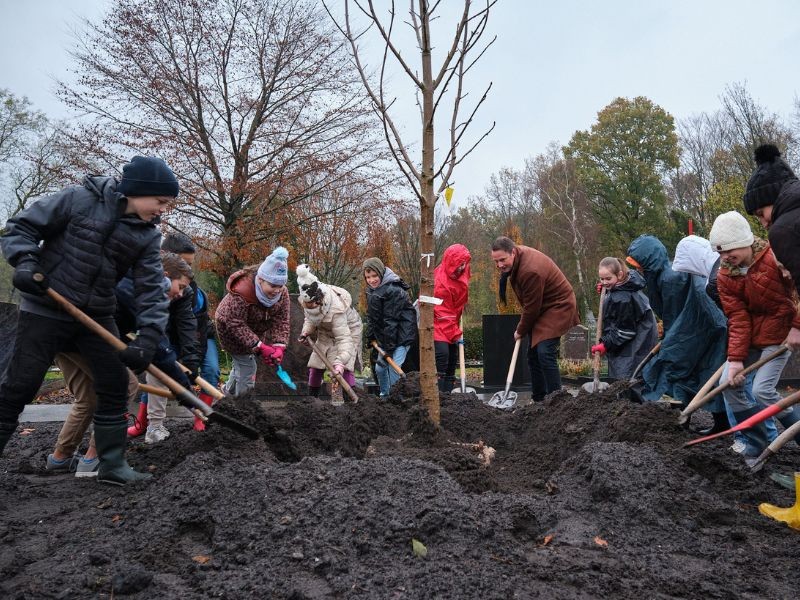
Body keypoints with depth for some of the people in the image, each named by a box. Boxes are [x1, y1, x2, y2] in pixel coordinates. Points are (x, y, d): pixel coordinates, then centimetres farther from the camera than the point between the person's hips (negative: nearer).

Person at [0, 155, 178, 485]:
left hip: (98, 315, 4)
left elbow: (151, 288, -7)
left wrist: (148, 337, -18)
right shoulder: (79, 198, -13)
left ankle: (112, 463, 13)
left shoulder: (148, 235, -2)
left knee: (115, 384, 1)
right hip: (45, 309, -4)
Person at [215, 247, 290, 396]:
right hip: (232, 331, -6)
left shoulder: (282, 292, -21)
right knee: (247, 368, -10)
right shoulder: (241, 292, -39)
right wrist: (259, 347, -39)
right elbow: (235, 324, -36)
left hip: (256, 331, 6)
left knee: (241, 365, 22)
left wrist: (279, 346, -34)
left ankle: (228, 393, 47)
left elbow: (281, 321, -20)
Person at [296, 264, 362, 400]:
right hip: (326, 334, 7)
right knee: (315, 367, 7)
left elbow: (344, 338, -45)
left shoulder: (335, 308, -41)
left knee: (345, 368, -23)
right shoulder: (306, 301, -18)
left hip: (348, 331, -7)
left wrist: (340, 363, -56)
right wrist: (306, 332, -18)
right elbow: (310, 318, 4)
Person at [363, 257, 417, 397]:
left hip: (402, 335, -9)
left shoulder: (393, 291, -22)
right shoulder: (372, 291, 7)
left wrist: (389, 347, -22)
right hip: (385, 336, 9)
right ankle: (384, 396, 33)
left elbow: (391, 321, -23)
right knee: (380, 368, 13)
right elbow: (371, 316, 15)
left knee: (394, 368, -18)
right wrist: (370, 337, 8)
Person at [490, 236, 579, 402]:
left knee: (545, 353, -22)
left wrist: (521, 331, -9)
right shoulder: (518, 256, -2)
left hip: (557, 307, -10)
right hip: (542, 308, 10)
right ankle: (539, 399, 18)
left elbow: (531, 307, -24)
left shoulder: (531, 271, -32)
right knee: (533, 355, 10)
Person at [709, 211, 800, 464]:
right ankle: (757, 443, 10)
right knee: (729, 383, -2)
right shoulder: (725, 275, -6)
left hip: (778, 336, -5)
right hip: (750, 338, 5)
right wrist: (735, 358, -18)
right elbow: (737, 319, -10)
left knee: (762, 389, -17)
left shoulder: (777, 258, -19)